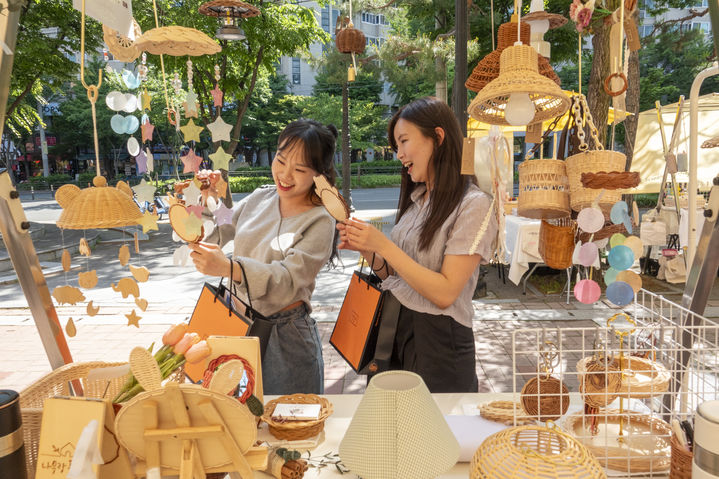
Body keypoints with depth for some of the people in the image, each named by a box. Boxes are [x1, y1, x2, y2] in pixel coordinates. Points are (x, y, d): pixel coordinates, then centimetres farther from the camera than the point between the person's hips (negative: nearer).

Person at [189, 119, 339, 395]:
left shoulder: (319, 222, -14)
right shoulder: (259, 199, 3)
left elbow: (287, 279, -25)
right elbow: (215, 233, 7)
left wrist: (228, 267, -39)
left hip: (284, 335, -5)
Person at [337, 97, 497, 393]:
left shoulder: (474, 206, -14)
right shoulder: (415, 199, 8)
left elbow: (445, 293, -21)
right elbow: (394, 275, 11)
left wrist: (383, 246, -21)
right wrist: (367, 249, -7)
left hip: (437, 343, -7)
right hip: (393, 330, 7)